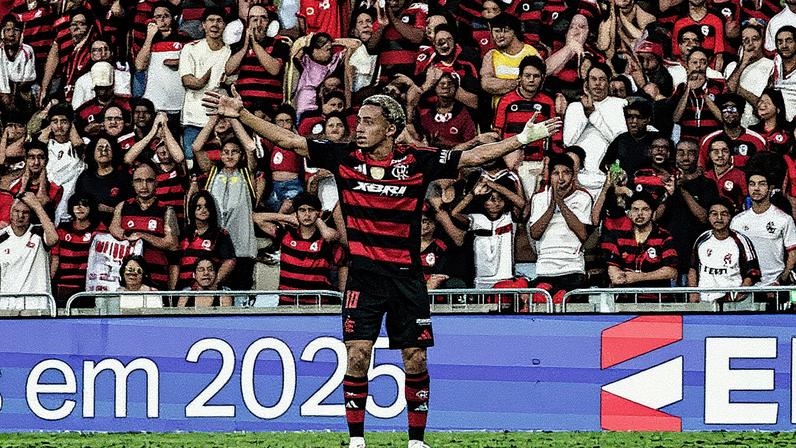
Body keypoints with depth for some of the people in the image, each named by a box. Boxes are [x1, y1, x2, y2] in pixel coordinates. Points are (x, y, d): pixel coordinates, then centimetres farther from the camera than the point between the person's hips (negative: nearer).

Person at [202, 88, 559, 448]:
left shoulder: (417, 162, -2)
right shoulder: (345, 158, 0)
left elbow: (475, 156, 1)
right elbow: (286, 140, 0)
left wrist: (523, 138, -4)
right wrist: (241, 115, -6)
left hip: (407, 275, 0)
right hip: (364, 274, 0)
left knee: (416, 360, 2)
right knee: (357, 355, -9)